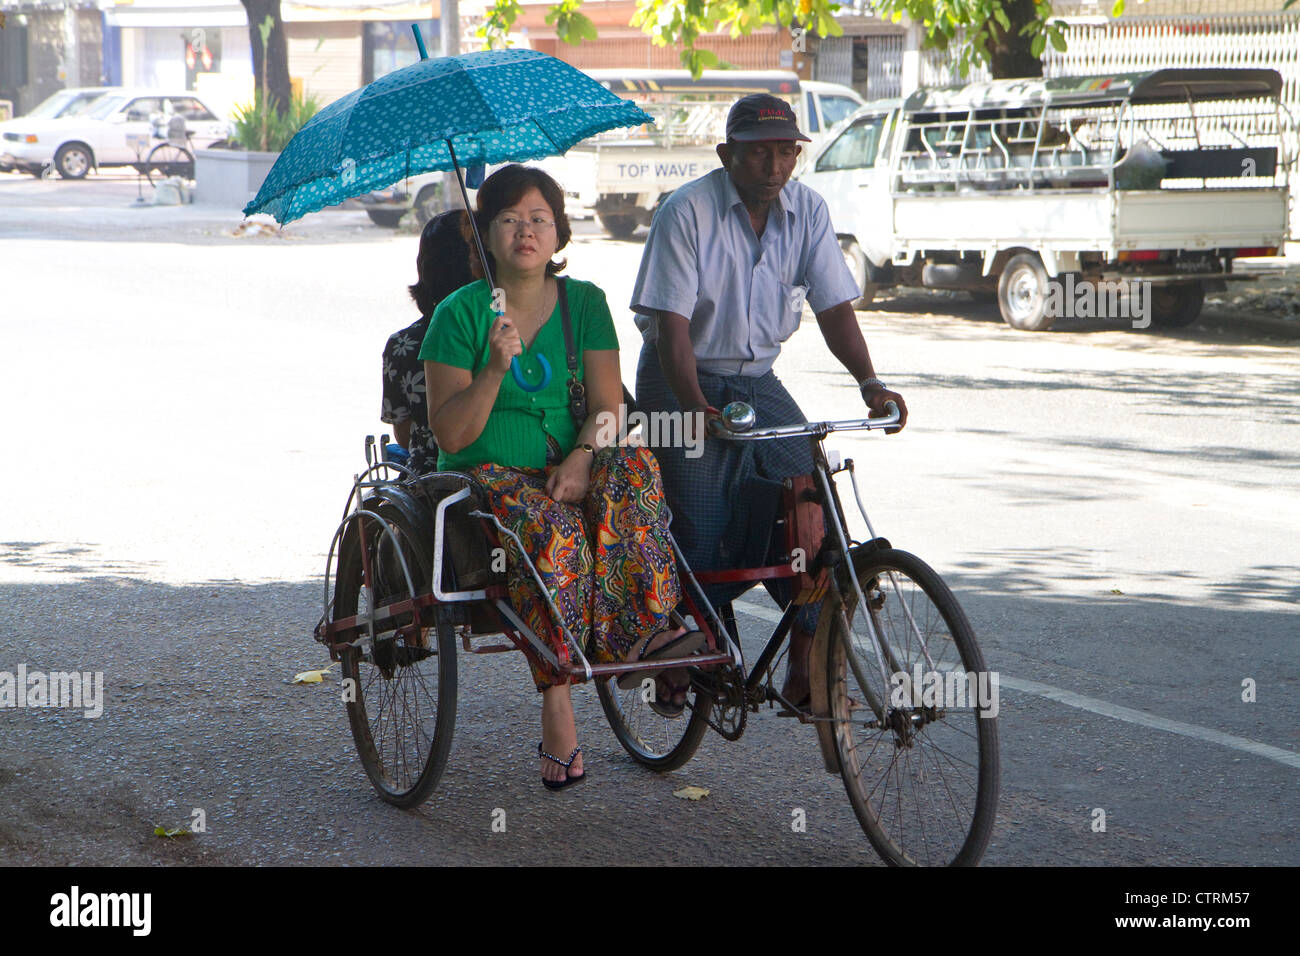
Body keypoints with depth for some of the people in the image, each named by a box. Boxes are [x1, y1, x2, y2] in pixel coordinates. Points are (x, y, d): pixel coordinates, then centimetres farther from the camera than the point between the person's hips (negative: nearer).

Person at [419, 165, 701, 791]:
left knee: (633, 466, -31)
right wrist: (494, 370, -22)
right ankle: (556, 712, -34)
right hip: (490, 475, -3)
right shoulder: (461, 313, 0)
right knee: (552, 530, -36)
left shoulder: (584, 303, 10)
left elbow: (607, 407, 2)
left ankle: (645, 629, -38)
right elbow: (451, 435, -7)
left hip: (569, 466, 3)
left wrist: (582, 457, -19)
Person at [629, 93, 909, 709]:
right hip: (684, 381, -4)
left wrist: (869, 382, -23)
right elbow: (671, 323, -22)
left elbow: (834, 306, -6)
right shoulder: (687, 213, -16)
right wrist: (695, 405, -36)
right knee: (703, 531, -12)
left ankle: (804, 666, -7)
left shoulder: (807, 211, -3)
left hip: (758, 380, 4)